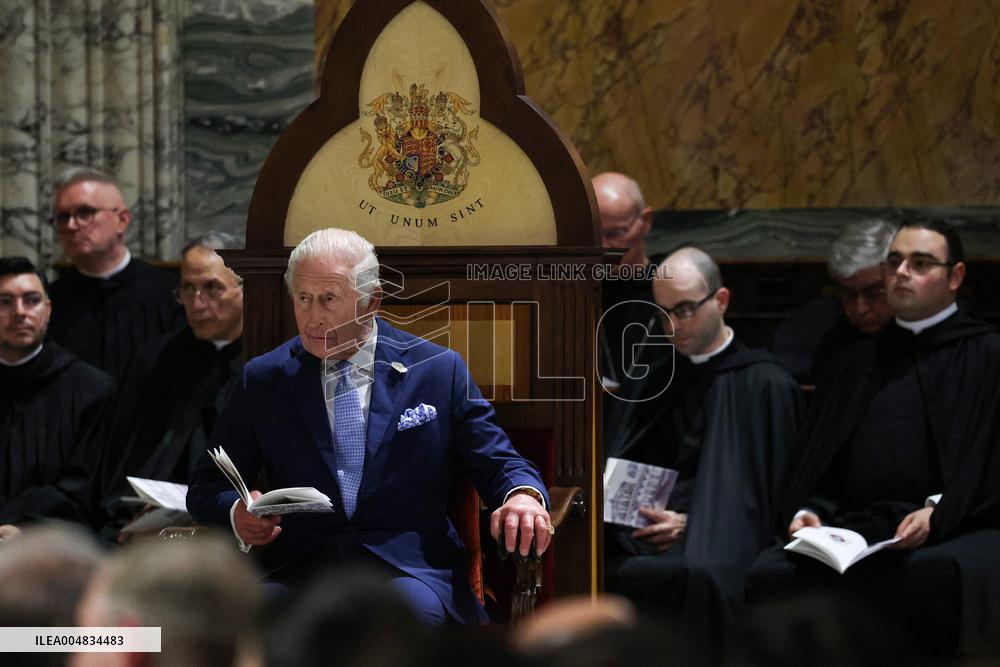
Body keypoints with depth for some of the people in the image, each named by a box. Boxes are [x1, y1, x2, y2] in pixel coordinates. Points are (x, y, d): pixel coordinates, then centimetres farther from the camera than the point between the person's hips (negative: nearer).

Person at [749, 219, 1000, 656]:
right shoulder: (864, 361, 27)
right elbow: (818, 454, 24)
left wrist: (939, 511, -14)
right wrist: (808, 510, 3)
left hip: (953, 531, -4)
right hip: (855, 530, 4)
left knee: (934, 576, -40)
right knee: (772, 574, -27)